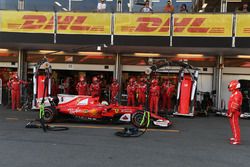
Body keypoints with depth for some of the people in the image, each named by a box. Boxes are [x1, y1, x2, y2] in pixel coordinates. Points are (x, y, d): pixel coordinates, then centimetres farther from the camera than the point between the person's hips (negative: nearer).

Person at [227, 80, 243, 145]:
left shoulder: (237, 94, -20)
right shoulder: (235, 93, 14)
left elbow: (235, 105, -25)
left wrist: (231, 112, -23)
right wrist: (229, 111, 23)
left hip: (234, 113, -11)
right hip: (233, 112, 11)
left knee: (235, 125, -8)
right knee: (233, 125, 21)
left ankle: (237, 140, -6)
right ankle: (235, 137, 34)